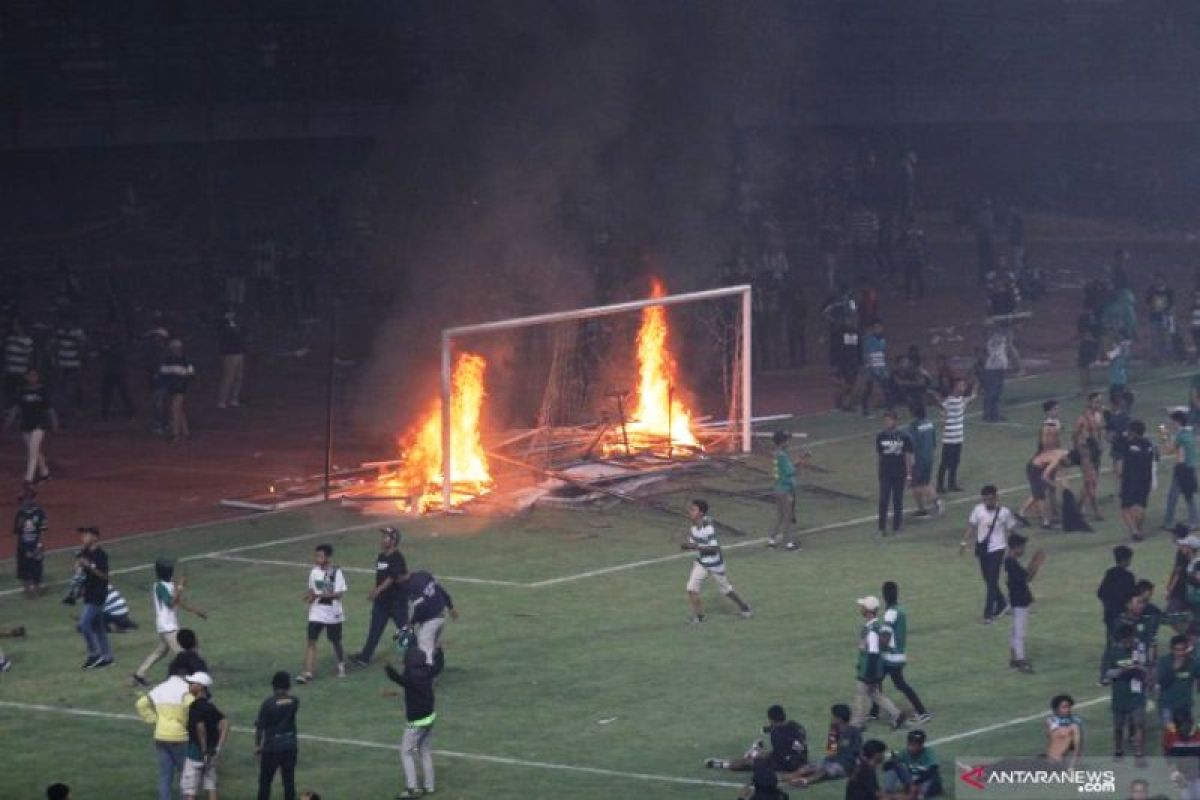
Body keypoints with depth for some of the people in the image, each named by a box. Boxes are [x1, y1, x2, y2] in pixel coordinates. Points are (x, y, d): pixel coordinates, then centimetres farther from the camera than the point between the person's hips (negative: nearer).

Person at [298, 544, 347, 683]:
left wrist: (318, 595, -28)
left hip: (333, 614, -3)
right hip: (316, 613, 3)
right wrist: (310, 596, -9)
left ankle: (341, 664, 40)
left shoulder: (336, 572, -14)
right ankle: (307, 672, -10)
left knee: (336, 641, 14)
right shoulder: (314, 571, 1)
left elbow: (339, 594, -19)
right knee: (311, 641, -8)